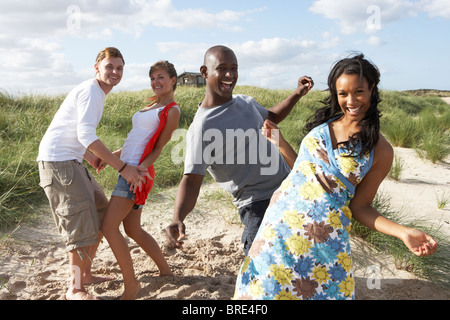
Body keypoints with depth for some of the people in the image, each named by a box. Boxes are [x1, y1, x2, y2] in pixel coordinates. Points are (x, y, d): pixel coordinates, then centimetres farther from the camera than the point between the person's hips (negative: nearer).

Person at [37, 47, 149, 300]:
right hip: (58, 162, -10)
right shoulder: (91, 91, -14)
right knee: (82, 225, -8)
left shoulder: (97, 92, 17)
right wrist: (122, 168, -24)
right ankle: (75, 289, 7)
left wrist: (91, 157, 12)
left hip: (71, 161, 10)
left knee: (102, 213, 13)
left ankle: (86, 274, 25)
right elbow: (87, 136, -24)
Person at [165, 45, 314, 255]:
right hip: (258, 206, -7)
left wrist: (298, 93, 14)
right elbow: (191, 180, -23)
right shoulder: (202, 127, -18)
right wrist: (177, 219, -41)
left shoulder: (245, 101, 6)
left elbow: (271, 116, 27)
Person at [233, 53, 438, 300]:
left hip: (324, 237, -3)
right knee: (264, 286, 10)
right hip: (282, 217, 4)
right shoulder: (324, 122, 6)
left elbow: (359, 207, -2)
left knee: (318, 290, 6)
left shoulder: (380, 151, -5)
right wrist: (279, 142, 8)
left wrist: (403, 232, -14)